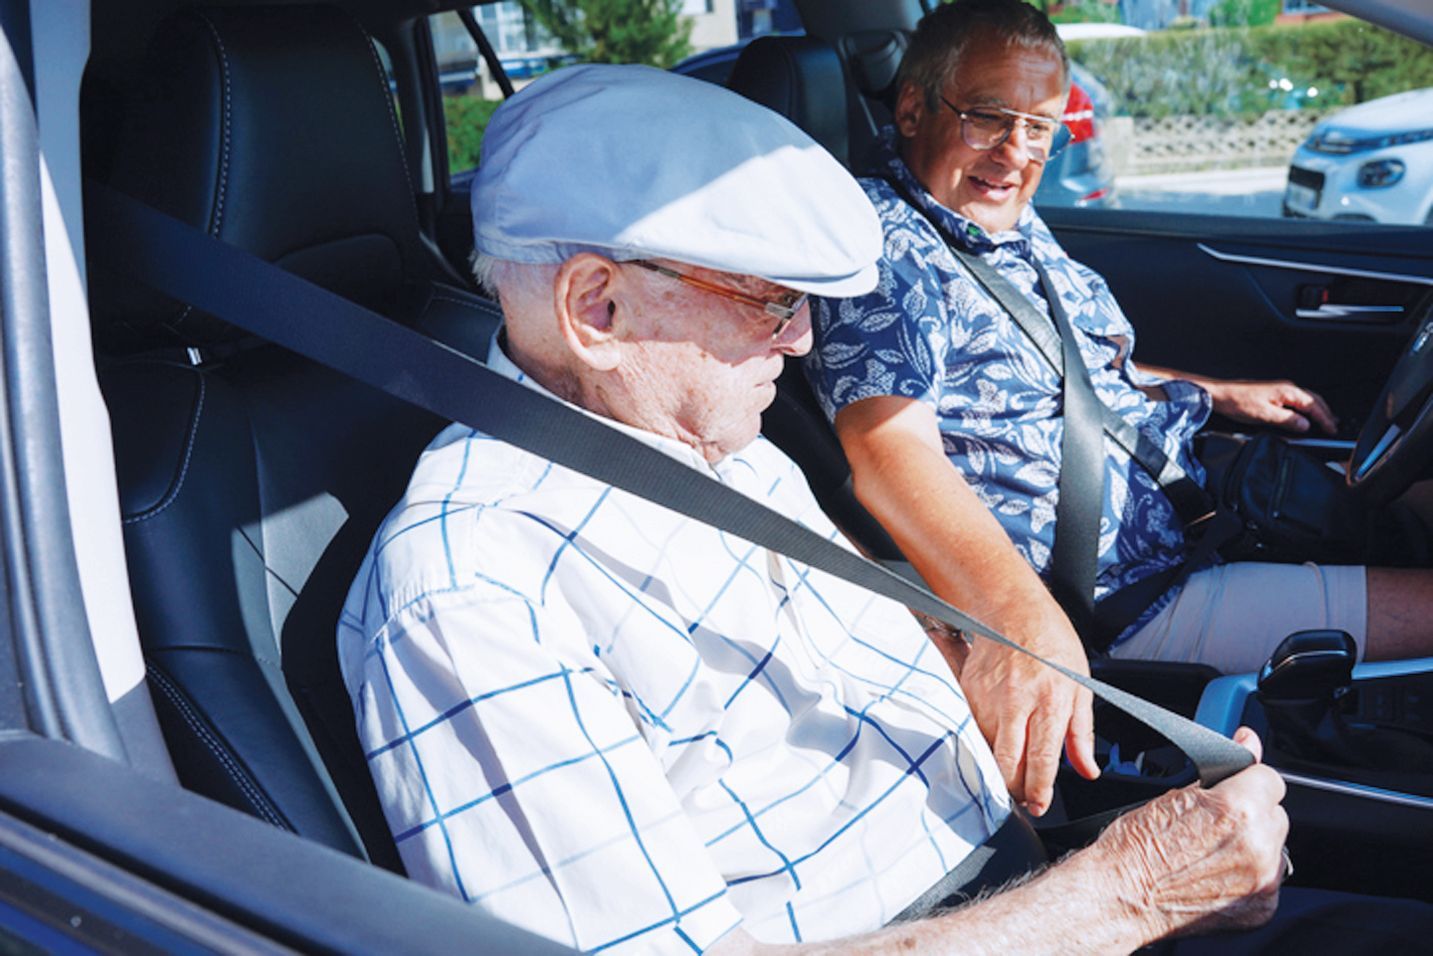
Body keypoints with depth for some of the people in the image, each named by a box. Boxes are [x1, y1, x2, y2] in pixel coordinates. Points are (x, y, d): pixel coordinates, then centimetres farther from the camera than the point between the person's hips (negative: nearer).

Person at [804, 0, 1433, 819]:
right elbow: (889, 449, -35)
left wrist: (1219, 394, 20)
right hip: (1126, 599, -10)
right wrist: (1021, 615, -50)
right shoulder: (883, 243, -19)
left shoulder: (1014, 224, 12)